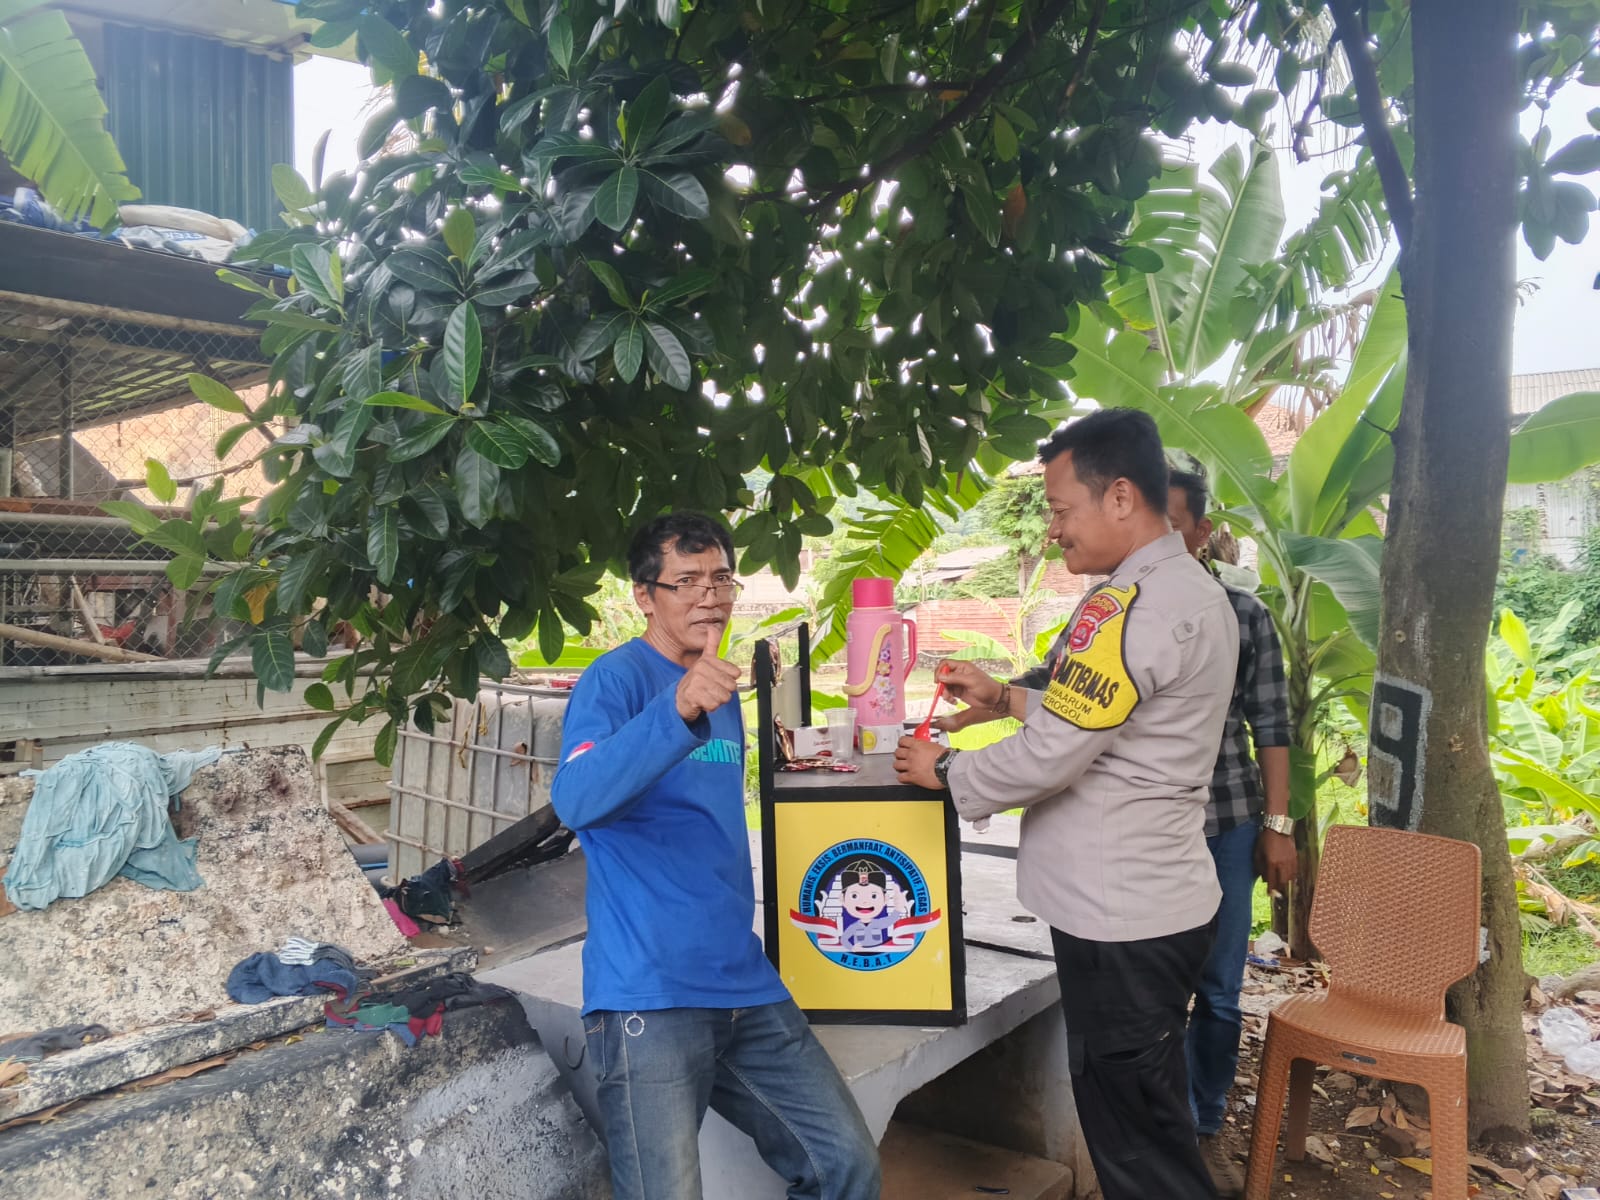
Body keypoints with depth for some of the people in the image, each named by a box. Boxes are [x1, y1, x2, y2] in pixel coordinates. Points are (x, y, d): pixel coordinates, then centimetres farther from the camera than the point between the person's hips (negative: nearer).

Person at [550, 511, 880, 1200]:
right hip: (649, 995, -7)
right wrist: (678, 708, -40)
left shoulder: (723, 691, 16)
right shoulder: (617, 679, -9)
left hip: (745, 984, 7)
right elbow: (575, 800, -28)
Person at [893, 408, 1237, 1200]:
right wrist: (1003, 697, 12)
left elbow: (1048, 757, -22)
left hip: (1121, 915, -10)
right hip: (1152, 899, 10)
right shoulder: (1194, 591, 10)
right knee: (1151, 1117, 23)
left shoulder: (1128, 606, -23)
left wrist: (943, 770, -6)